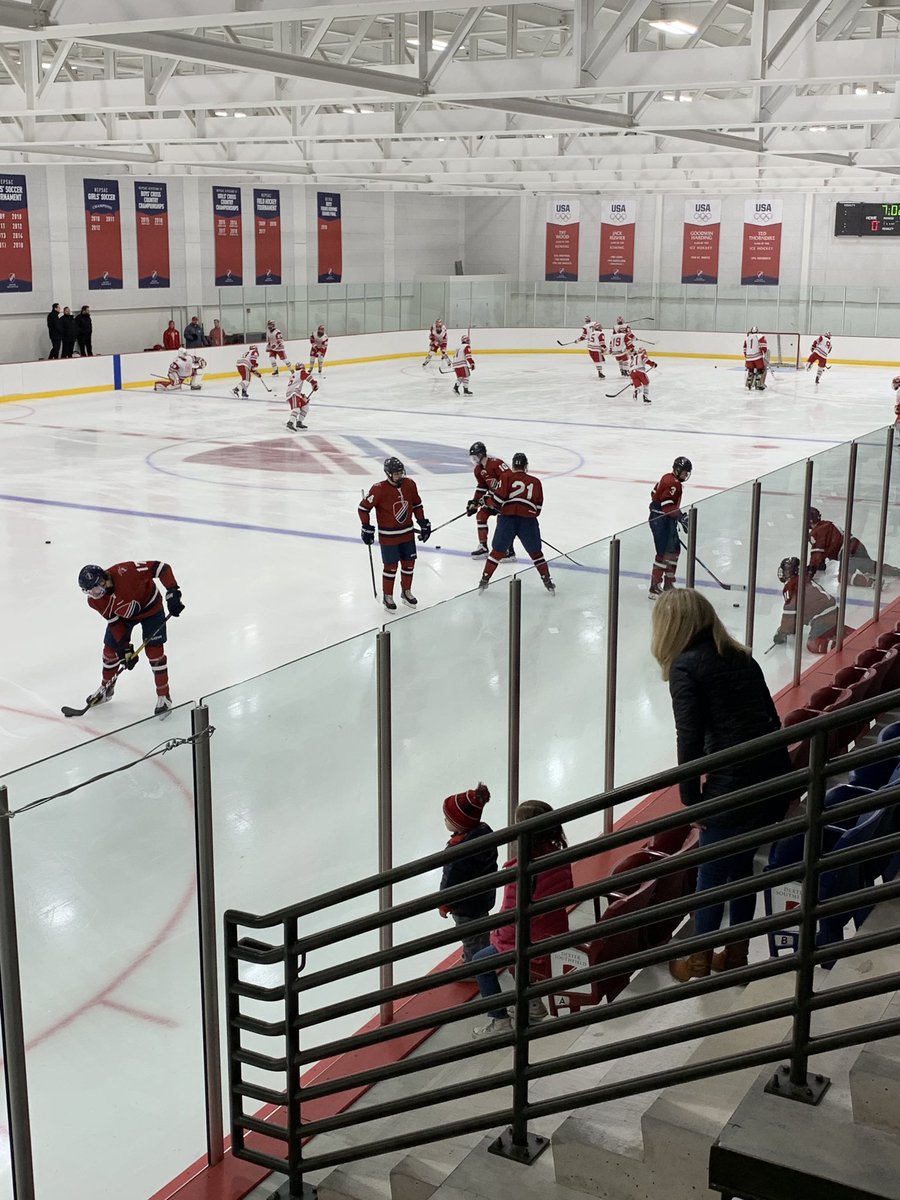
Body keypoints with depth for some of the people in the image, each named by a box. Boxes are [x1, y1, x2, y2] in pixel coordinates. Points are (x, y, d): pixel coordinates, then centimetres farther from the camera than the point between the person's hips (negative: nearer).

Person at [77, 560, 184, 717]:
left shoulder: (124, 572, -40)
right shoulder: (95, 600, -21)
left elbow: (160, 567, -37)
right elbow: (114, 622, -12)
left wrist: (172, 593, -40)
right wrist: (125, 649, -17)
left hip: (150, 607, -5)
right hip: (122, 615, 5)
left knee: (154, 651, -9)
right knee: (110, 650, 7)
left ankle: (164, 696, 4)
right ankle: (106, 688, 33)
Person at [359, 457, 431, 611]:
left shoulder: (410, 485, -4)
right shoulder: (379, 489, -20)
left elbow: (417, 505, 11)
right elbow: (363, 507, -13)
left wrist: (423, 523, 9)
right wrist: (367, 529, -12)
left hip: (407, 533, 5)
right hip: (388, 536, -5)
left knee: (409, 563, 13)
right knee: (391, 566, 1)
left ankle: (406, 592, 33)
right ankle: (387, 596, 18)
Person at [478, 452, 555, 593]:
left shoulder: (506, 477, 2)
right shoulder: (535, 482, 12)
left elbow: (498, 499, -5)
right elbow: (538, 507, 15)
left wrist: (487, 498, 14)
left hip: (507, 518, -1)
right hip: (528, 521, 1)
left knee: (498, 551, 13)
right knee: (536, 552, 17)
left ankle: (485, 579, 17)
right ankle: (547, 581, 19)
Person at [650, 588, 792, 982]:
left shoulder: (685, 666, -7)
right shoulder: (739, 656, 14)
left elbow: (690, 738, -12)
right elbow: (770, 716, 14)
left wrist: (691, 798, -3)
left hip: (734, 782, -7)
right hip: (775, 773, 7)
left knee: (711, 873, 12)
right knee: (741, 865, 24)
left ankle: (699, 964, 26)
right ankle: (736, 955, 36)